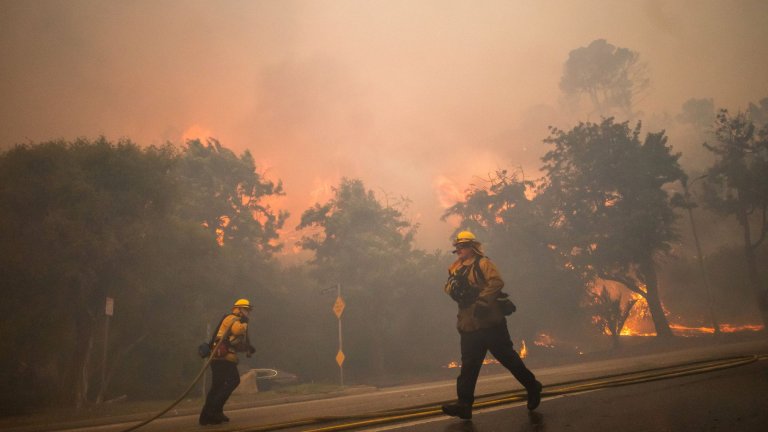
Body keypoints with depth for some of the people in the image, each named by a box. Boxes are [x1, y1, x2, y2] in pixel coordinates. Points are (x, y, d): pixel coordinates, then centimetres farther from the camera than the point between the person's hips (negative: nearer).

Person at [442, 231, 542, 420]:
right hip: (468, 325, 7)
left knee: (507, 357, 4)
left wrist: (483, 301, -26)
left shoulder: (483, 263, -7)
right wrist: (453, 287, -12)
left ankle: (532, 387, 24)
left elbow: (496, 281, -20)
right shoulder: (456, 268, 16)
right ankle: (464, 404, 8)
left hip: (490, 322, -6)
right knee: (468, 366, 6)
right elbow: (449, 286, 11)